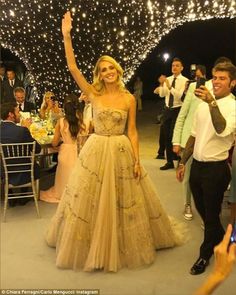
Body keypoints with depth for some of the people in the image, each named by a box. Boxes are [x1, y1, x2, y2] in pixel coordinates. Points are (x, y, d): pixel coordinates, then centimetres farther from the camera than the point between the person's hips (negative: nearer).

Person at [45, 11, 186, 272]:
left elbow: (132, 131, -1)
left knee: (122, 202, 10)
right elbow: (72, 68, -10)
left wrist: (137, 161, -5)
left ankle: (124, 244, 33)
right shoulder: (93, 94, -1)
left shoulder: (129, 98, -1)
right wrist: (66, 36, -17)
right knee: (90, 200, 9)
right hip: (96, 151, 1)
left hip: (121, 152, 0)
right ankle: (92, 244, 31)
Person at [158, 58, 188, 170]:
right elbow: (161, 95, 1)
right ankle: (169, 162, 24)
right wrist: (161, 84, -15)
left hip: (178, 110, -6)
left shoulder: (185, 80, -9)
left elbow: (180, 96, -21)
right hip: (167, 110, 6)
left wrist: (169, 86, -29)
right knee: (167, 136, 11)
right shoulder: (168, 79, 7)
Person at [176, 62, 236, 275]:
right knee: (202, 210, 21)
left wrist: (212, 102, -40)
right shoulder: (204, 105, 8)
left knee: (212, 214, 9)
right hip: (197, 165, 7)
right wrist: (183, 163, 14)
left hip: (216, 169, -7)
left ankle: (205, 254, 32)